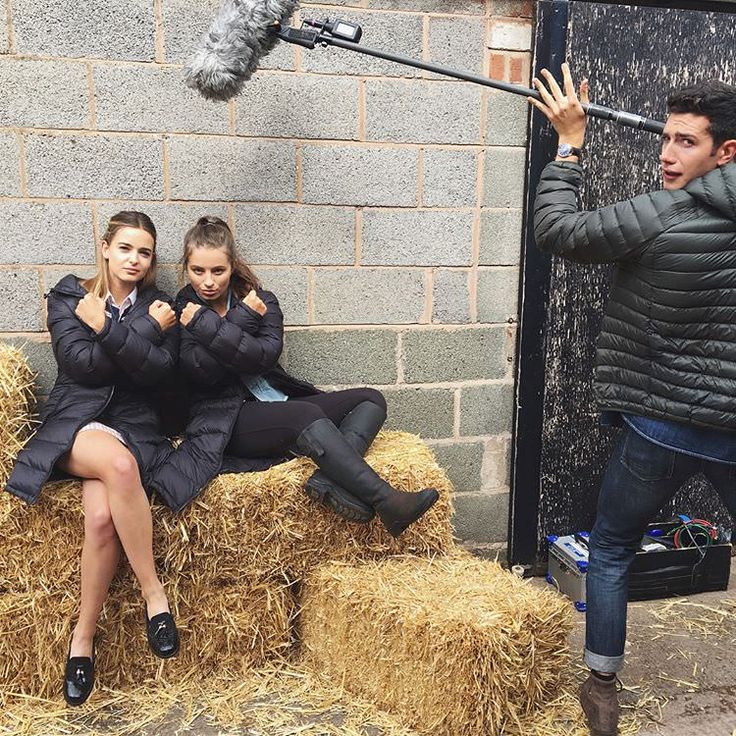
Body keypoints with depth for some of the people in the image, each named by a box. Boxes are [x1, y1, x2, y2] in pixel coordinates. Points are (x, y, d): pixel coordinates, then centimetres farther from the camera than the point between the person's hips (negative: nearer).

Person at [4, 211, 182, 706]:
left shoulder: (159, 306, 12)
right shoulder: (68, 297, 9)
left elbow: (160, 370, -5)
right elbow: (80, 362, -8)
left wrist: (107, 327, -9)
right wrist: (145, 332, -7)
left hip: (134, 424, 1)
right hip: (74, 422, -1)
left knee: (102, 516, -30)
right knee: (119, 464, -38)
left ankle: (84, 637, -11)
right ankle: (154, 594, -25)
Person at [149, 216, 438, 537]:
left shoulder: (261, 301, 11)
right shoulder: (182, 310, 6)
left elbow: (266, 355, -10)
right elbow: (201, 370, -13)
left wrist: (206, 325, -12)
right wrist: (241, 318, -13)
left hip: (280, 406, 6)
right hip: (227, 419, -5)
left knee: (370, 399, -8)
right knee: (306, 415, -34)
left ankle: (330, 483, -34)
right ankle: (387, 501, -38)